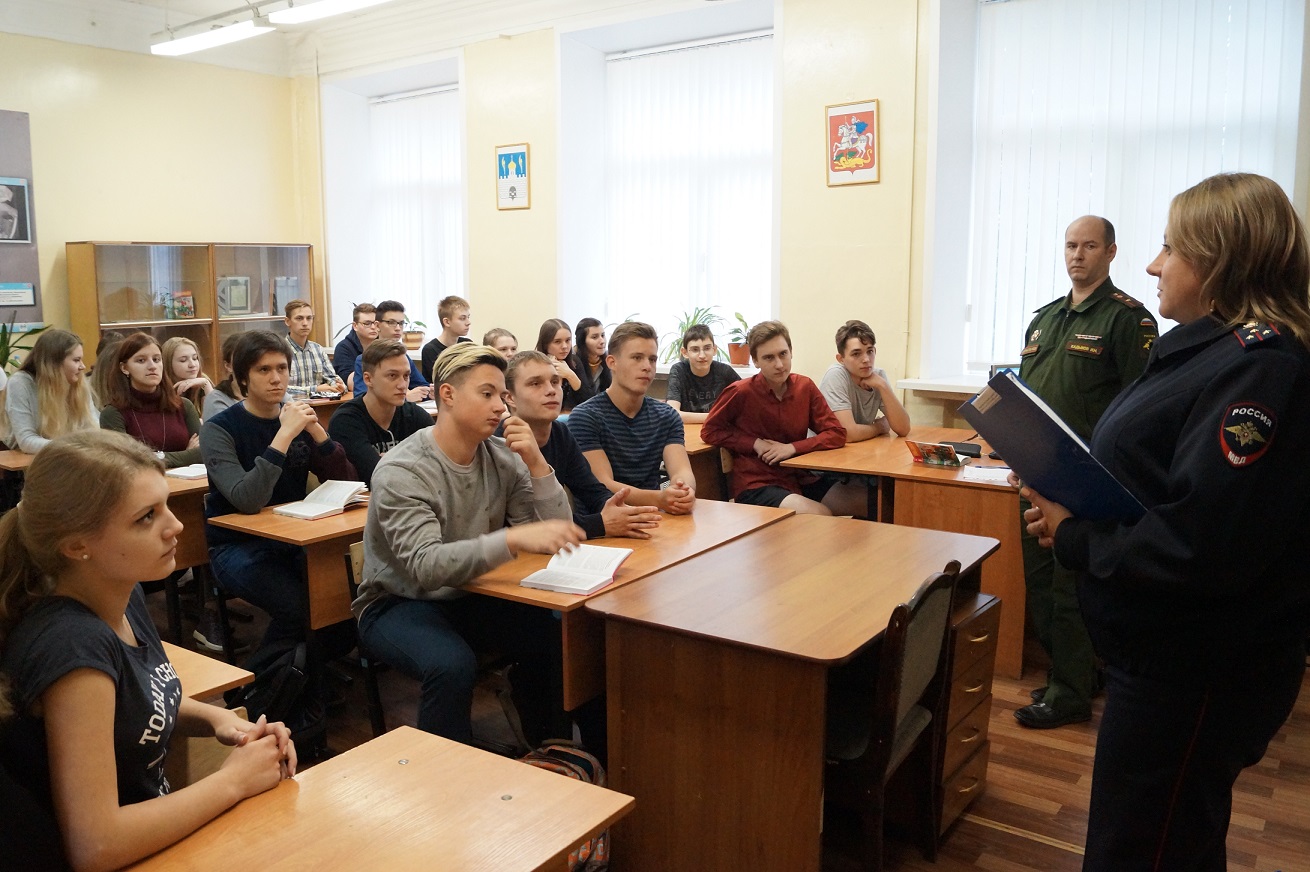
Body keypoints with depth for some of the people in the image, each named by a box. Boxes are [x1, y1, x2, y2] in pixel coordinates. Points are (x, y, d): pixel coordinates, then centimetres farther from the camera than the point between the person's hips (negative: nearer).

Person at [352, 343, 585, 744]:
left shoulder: (502, 457, -4)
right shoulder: (401, 471, -20)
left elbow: (557, 535, -8)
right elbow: (426, 566, -35)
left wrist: (536, 463, -20)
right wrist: (514, 538, -48)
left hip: (471, 595, 5)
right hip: (400, 602, -5)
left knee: (557, 639, -14)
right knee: (452, 665, -33)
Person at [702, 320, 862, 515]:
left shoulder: (805, 387, 3)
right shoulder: (740, 392, -10)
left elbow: (836, 434, 2)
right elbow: (709, 431, 1)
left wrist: (792, 448, -12)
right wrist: (756, 444, -10)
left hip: (800, 479, 5)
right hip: (756, 485, -5)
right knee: (820, 516, -31)